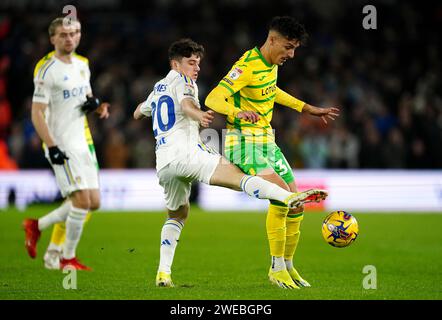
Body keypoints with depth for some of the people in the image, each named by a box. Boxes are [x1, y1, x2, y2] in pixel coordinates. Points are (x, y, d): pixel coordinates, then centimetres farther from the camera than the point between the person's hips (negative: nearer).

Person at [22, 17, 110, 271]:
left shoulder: (82, 64, 12)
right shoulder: (47, 70, -11)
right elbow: (37, 113, -14)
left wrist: (96, 105, 2)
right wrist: (51, 147, -22)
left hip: (83, 143, 8)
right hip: (62, 145, -8)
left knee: (93, 202, 7)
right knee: (82, 200, -13)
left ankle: (37, 226, 21)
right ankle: (68, 258, 2)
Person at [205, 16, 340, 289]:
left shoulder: (271, 63, 7)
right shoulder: (248, 67, -19)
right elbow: (213, 99, -26)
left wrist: (308, 109, 29)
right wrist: (237, 112, -46)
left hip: (267, 141, 9)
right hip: (245, 143, -9)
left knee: (296, 206, 6)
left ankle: (288, 266, 23)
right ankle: (277, 268, -16)